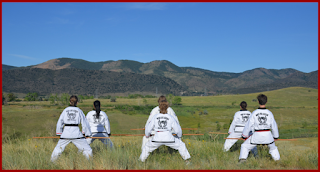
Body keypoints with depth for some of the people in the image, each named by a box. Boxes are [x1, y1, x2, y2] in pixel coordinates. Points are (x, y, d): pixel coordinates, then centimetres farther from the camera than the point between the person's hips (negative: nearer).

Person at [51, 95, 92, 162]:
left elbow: (60, 122, 13)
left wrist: (59, 133, 24)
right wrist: (87, 133, 15)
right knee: (87, 150, 7)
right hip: (76, 133, -2)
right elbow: (84, 123, 6)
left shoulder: (65, 110, 10)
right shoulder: (79, 111, 5)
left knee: (58, 149, 18)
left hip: (66, 133, 2)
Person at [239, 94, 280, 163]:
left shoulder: (255, 113, -8)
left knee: (245, 146, 12)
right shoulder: (269, 113, -3)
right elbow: (274, 125, 6)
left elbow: (249, 125, -4)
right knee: (273, 147, 29)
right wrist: (275, 136, 20)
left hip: (257, 135, -2)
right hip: (267, 135, 2)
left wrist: (245, 135, 8)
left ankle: (242, 158, -2)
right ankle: (277, 159, 30)